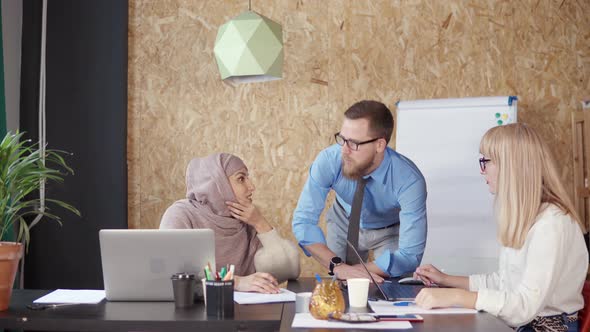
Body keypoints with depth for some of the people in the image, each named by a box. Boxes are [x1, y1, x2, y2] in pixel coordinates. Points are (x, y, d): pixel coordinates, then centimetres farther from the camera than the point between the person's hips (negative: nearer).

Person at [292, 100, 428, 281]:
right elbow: (303, 221, -28)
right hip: (343, 224, 2)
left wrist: (355, 271, -36)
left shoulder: (410, 181, -36)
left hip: (391, 231, -1)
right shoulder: (328, 161, -31)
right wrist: (337, 266, -41)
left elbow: (410, 255, -34)